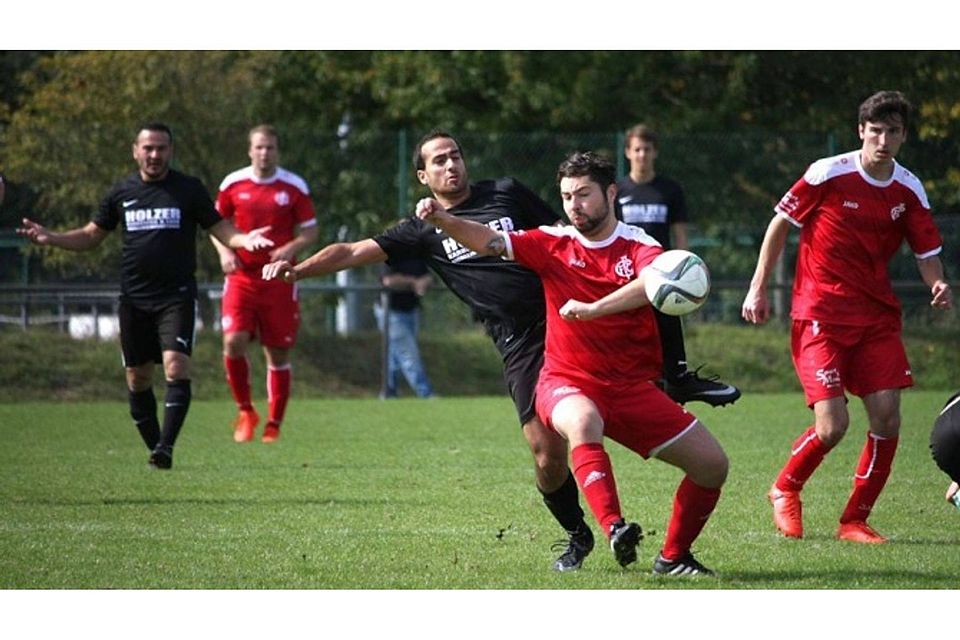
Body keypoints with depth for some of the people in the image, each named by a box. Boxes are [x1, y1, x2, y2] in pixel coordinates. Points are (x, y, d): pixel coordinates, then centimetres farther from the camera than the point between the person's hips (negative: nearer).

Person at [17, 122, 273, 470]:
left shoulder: (189, 189, 1)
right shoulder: (121, 192, 8)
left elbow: (221, 230, 2)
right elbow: (91, 236, 16)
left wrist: (245, 239, -19)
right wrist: (49, 238, 2)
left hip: (176, 295, -3)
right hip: (134, 299, 3)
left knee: (176, 368, -19)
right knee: (137, 379, 6)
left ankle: (166, 447, -22)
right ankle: (154, 447, 19)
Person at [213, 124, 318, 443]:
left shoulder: (294, 187, 2)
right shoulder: (233, 184, 4)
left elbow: (310, 231, 6)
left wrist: (291, 248, -15)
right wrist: (224, 251, -5)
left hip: (279, 279, 0)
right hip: (241, 277, 0)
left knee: (278, 353, 2)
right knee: (234, 341, -18)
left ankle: (274, 423, 14)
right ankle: (245, 411, 2)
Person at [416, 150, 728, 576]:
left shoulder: (638, 247, -5)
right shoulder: (554, 244, 1)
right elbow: (489, 241, -6)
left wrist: (593, 309, -37)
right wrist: (442, 218, -23)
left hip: (632, 387, 2)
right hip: (567, 382, -2)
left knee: (712, 464, -2)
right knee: (583, 423, -39)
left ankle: (673, 557, 16)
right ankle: (614, 528, -49)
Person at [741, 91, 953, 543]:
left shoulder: (909, 191, 2)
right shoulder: (828, 174, -10)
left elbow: (927, 252, 8)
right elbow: (781, 223, 0)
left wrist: (937, 284, -15)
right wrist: (758, 288, -2)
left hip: (877, 314, 5)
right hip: (820, 313, -4)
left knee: (886, 417, -7)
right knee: (832, 424, -14)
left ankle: (854, 521, 7)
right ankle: (785, 490, 16)